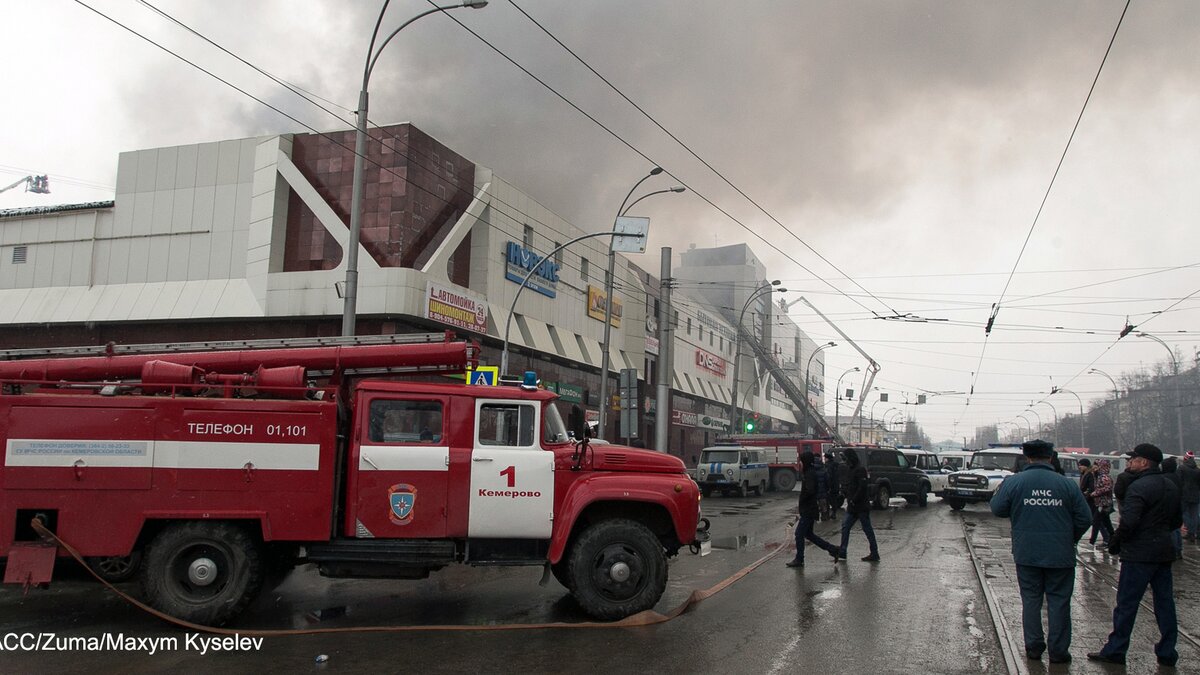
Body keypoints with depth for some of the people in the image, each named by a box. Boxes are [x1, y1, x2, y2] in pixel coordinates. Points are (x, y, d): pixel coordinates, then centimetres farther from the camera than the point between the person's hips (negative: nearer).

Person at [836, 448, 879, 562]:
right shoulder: (850, 469, 14)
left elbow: (863, 488, -22)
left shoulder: (860, 469, -15)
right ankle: (842, 552, 10)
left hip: (862, 506, -9)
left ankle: (874, 554, 5)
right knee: (845, 526, 7)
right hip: (852, 507, 10)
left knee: (867, 529, -2)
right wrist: (844, 492, 5)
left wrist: (853, 500, -19)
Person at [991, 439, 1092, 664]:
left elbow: (997, 508, -1)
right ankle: (1058, 650, 13)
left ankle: (1034, 646, 17)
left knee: (1030, 600, 12)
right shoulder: (1067, 484, -6)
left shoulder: (1013, 482, -8)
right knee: (1058, 601, 9)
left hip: (1026, 554, 1)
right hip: (1060, 555, 0)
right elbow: (1084, 519, -3)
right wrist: (1069, 539, 13)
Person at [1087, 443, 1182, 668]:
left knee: (1126, 603, -1)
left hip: (1139, 554, -8)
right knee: (1165, 603, 12)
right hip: (1164, 552, 8)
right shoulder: (1171, 486, 11)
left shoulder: (1139, 487, -18)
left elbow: (1128, 522, -24)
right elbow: (1177, 520, 20)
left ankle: (1115, 651, 5)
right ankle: (1167, 653, 17)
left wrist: (1114, 544, -10)